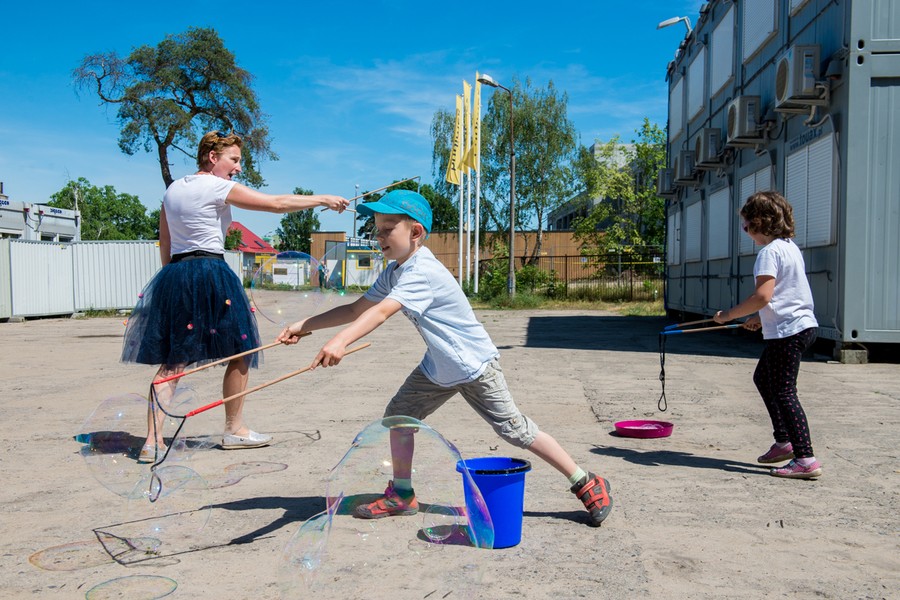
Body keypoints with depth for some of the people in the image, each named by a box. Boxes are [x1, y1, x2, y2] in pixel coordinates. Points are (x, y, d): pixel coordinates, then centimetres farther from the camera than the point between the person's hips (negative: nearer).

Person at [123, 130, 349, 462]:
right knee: (241, 351, 8)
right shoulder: (218, 188, -6)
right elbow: (277, 203, -8)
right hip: (210, 274, -8)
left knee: (171, 361, 6)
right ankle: (234, 430, 18)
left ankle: (153, 441, 0)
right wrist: (322, 200, 0)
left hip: (173, 275, 8)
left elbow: (165, 245, 18)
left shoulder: (172, 190, 16)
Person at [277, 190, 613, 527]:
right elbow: (357, 309, 4)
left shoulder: (422, 271, -27)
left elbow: (382, 312, -43)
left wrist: (341, 341, -55)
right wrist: (304, 326, -3)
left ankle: (586, 484, 7)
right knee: (399, 413, 6)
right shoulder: (394, 271, 2)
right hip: (438, 368, 9)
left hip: (475, 365, -9)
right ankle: (402, 495, 20)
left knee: (514, 429, -6)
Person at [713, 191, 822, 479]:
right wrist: (761, 318, 22)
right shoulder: (790, 247, 15)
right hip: (802, 324, 11)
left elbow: (763, 296, -25)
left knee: (783, 392, -6)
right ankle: (784, 441, 28)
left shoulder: (770, 252, -15)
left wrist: (728, 315, -15)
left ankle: (805, 459, -6)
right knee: (763, 378, 23)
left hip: (788, 330, -11)